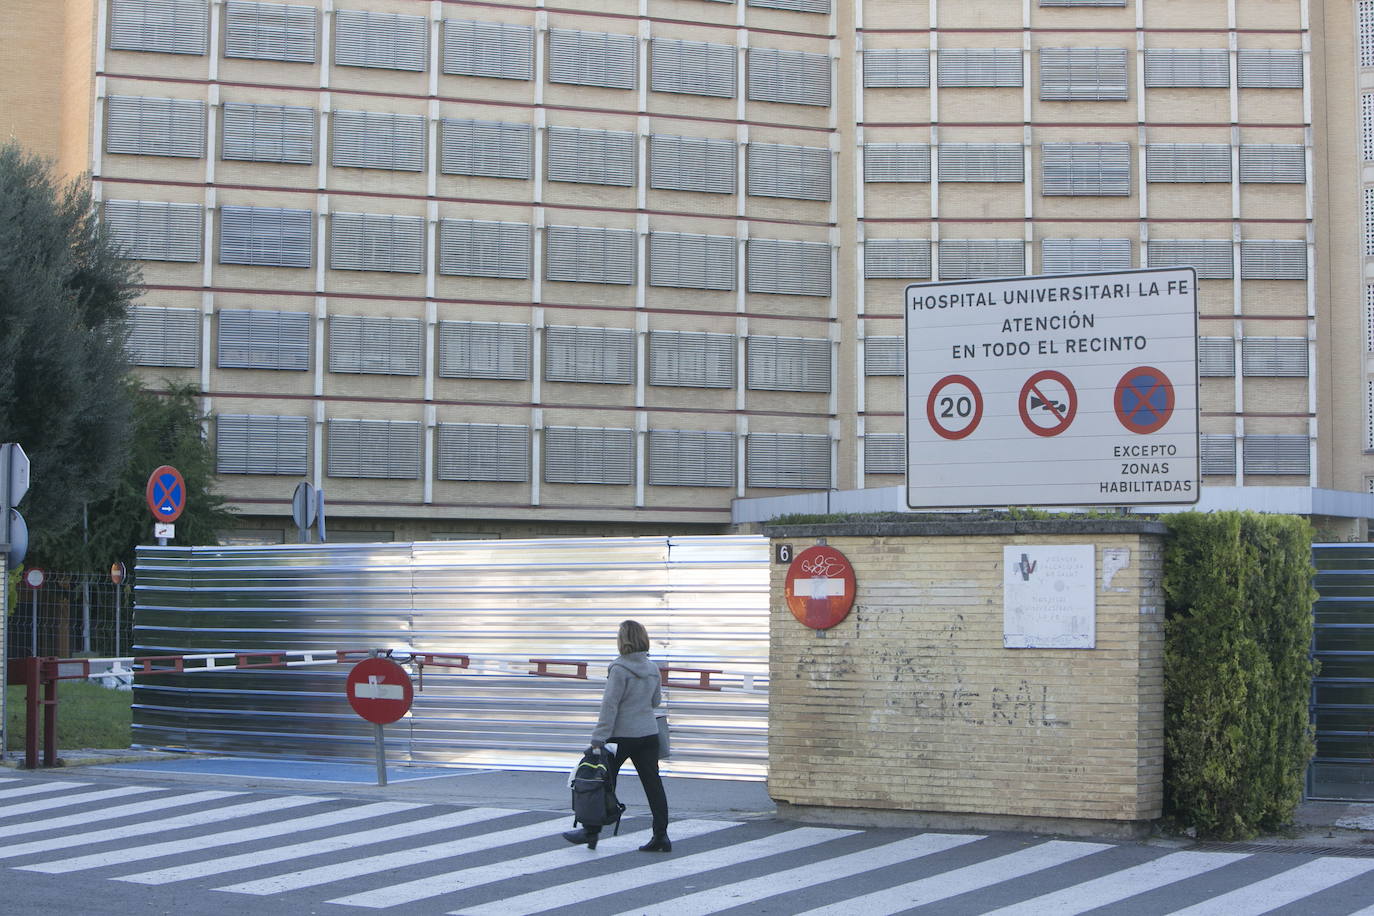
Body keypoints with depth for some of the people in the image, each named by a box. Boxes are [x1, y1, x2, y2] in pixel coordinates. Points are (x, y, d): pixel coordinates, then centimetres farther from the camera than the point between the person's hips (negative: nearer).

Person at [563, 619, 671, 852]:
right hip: (649, 734, 6)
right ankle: (661, 835, 0)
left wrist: (599, 738, -15)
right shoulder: (653, 669, 5)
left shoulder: (619, 669, -15)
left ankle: (592, 831, 17)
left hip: (622, 735, -6)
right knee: (652, 783, 4)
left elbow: (610, 705, -17)